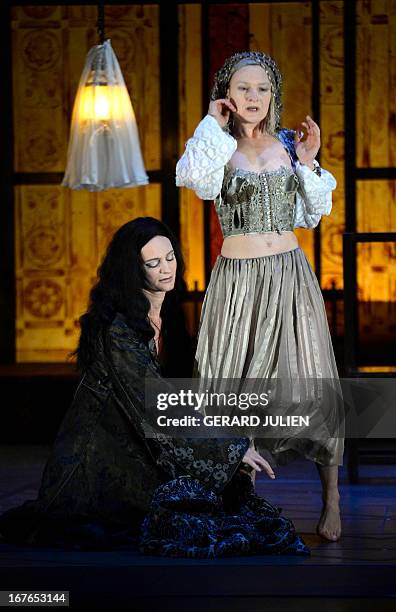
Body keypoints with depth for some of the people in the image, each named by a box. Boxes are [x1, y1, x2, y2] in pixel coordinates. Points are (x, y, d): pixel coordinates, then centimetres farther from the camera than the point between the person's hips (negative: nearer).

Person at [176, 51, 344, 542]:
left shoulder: (288, 143, 8)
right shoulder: (217, 146, 1)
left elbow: (314, 214, 10)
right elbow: (193, 177, -25)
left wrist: (308, 163, -1)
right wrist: (214, 124, -13)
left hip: (291, 275, 1)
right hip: (237, 280, -1)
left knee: (308, 379, -1)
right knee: (235, 382, 2)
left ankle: (331, 495, 9)